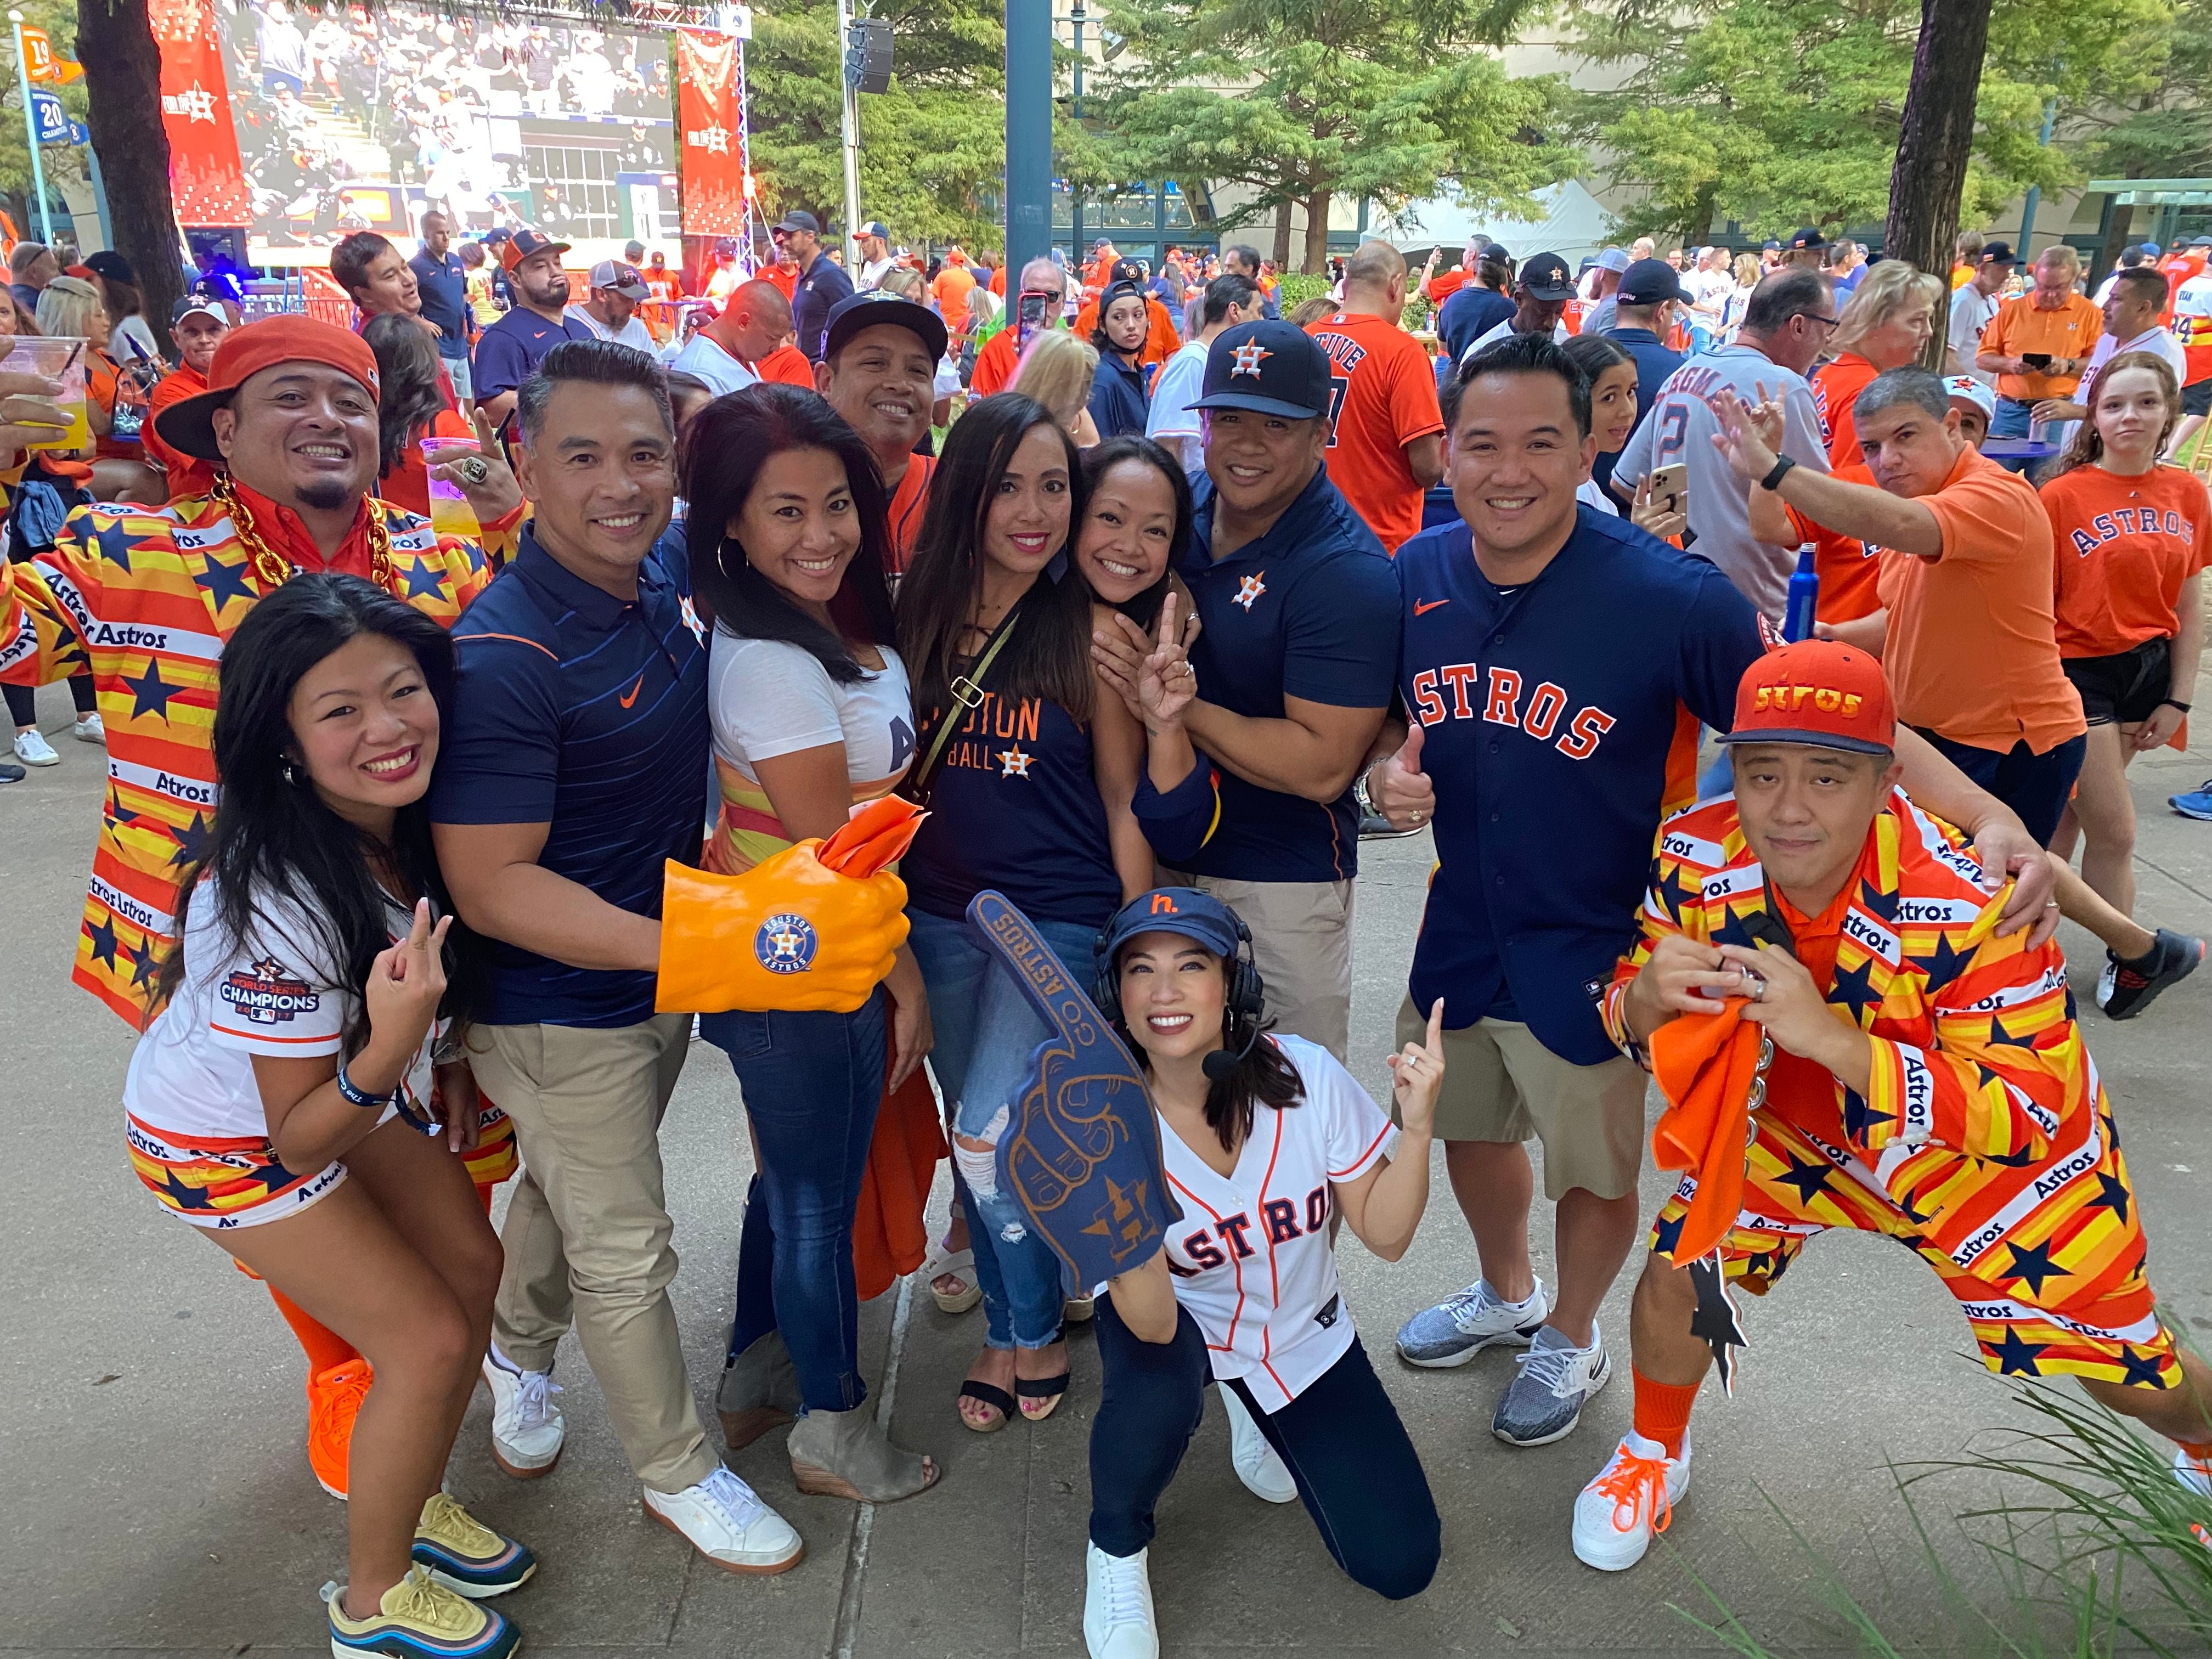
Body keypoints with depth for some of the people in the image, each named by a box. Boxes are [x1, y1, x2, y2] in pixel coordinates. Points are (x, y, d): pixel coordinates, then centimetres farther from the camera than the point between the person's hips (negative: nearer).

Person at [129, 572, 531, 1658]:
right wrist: (391, 1046, -44)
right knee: (429, 1340, -4)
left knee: (473, 1267, 11)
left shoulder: (410, 815, -18)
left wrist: (448, 1058, 4)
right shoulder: (273, 904, -38)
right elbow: (301, 1140, -28)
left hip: (356, 1080, 7)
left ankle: (412, 1505, 35)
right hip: (228, 1135, -7)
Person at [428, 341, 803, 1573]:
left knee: (575, 1187, 28)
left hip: (662, 964, 7)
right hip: (561, 1005, -7)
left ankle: (520, 1352, 55)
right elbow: (490, 884, -27)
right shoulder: (506, 657, -28)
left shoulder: (673, 570, -7)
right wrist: (680, 945, -35)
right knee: (624, 1250, 10)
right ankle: (679, 1472, 32)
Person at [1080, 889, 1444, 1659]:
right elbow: (1153, 1326, -29)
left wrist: (1416, 1125, -28)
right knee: (1157, 1399, -38)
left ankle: (1261, 1414, 25)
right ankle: (1116, 1550, -2)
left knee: (1401, 1565, -3)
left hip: (1301, 1331, 3)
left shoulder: (1306, 1074, -22)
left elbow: (1385, 1236, -12)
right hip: (1173, 1323, -2)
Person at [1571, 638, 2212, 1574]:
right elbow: (1632, 1017, -10)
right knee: (1679, 1265, -10)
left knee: (2136, 1380, 9)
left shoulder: (1971, 903, -36)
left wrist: (1832, 1039, -48)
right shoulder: (1695, 857, -23)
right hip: (1804, 1130, 3)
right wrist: (1645, 996, -36)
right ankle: (1654, 1454, 22)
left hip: (1999, 1154, -2)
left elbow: (2030, 1115, -35)